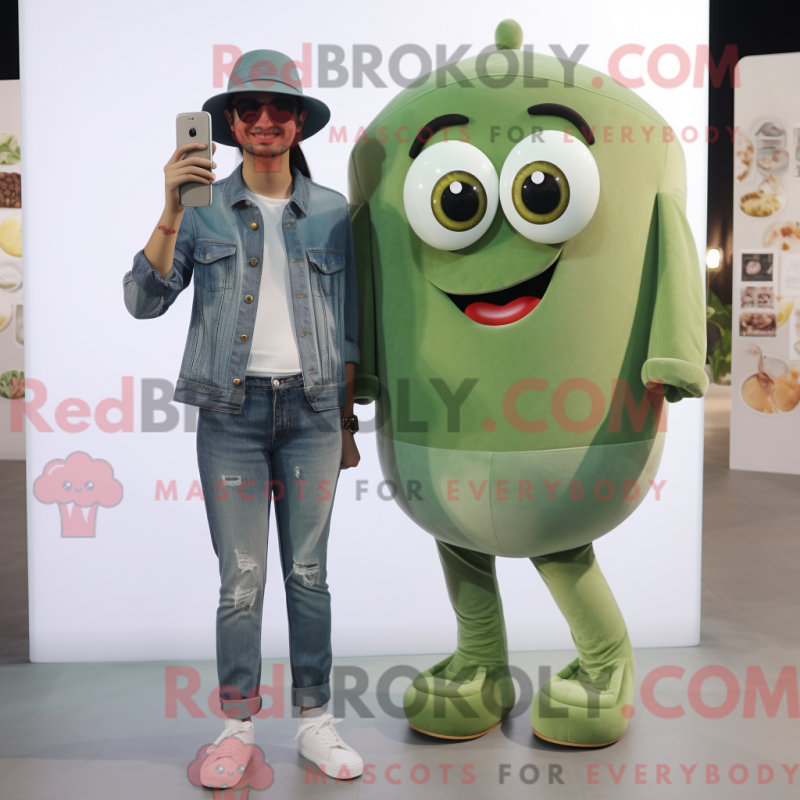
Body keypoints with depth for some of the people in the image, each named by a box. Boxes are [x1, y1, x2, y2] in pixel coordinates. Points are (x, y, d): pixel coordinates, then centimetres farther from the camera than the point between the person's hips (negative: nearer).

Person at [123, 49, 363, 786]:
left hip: (311, 408, 1)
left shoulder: (331, 212, 6)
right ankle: (238, 727, 17)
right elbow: (144, 301, -5)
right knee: (241, 578, 2)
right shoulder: (204, 208, 3)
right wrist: (171, 211, -16)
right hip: (231, 410, -1)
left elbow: (348, 324, 9)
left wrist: (347, 419, 8)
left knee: (308, 572, 7)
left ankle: (315, 723, 19)